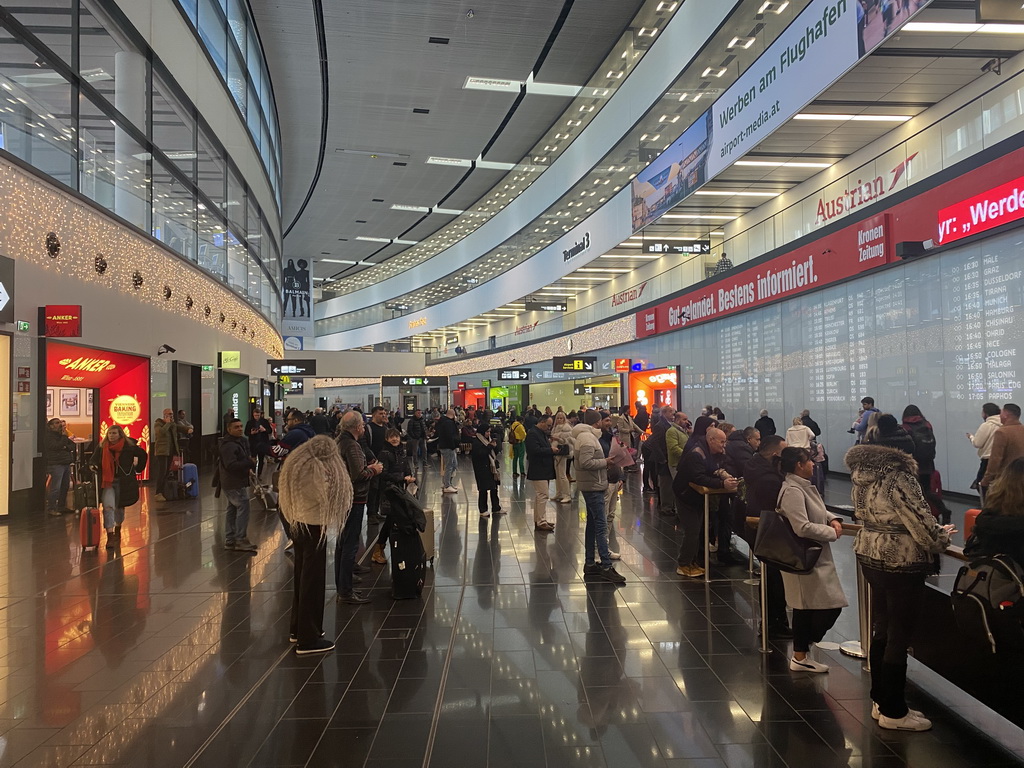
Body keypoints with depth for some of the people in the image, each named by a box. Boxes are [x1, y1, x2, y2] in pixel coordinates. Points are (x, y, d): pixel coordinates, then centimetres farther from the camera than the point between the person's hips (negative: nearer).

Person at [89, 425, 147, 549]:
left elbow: (142, 455, 8)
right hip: (107, 482, 0)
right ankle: (110, 537, -17)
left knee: (120, 507, 14)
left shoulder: (128, 446, -6)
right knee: (108, 507, -15)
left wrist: (137, 468, 11)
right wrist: (93, 466, -20)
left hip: (123, 482, 0)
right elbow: (93, 460, 2)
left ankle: (117, 531, 39)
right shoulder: (101, 447, -2)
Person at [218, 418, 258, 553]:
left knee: (233, 509, 14)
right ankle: (241, 540, -10)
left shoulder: (240, 441, 14)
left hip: (237, 482, 11)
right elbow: (231, 465, -28)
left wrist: (247, 468, 8)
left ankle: (230, 540, 21)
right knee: (243, 508, -12)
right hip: (234, 483, -11)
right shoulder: (228, 445, -19)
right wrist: (249, 463, -29)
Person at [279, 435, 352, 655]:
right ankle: (308, 639, 6)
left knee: (301, 577, 19)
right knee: (313, 580, -1)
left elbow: (291, 497, 11)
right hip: (313, 527, -9)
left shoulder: (296, 464, 6)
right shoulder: (318, 468, -20)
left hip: (298, 525, 9)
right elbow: (329, 497, -18)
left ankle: (298, 628, 31)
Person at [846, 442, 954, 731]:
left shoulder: (862, 475, 3)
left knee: (881, 630, 18)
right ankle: (893, 713, 17)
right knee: (899, 637, 4)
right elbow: (922, 525, -20)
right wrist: (942, 536, 3)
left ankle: (881, 701, 31)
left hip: (872, 557, 8)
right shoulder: (898, 479, -23)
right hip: (902, 564, -8)